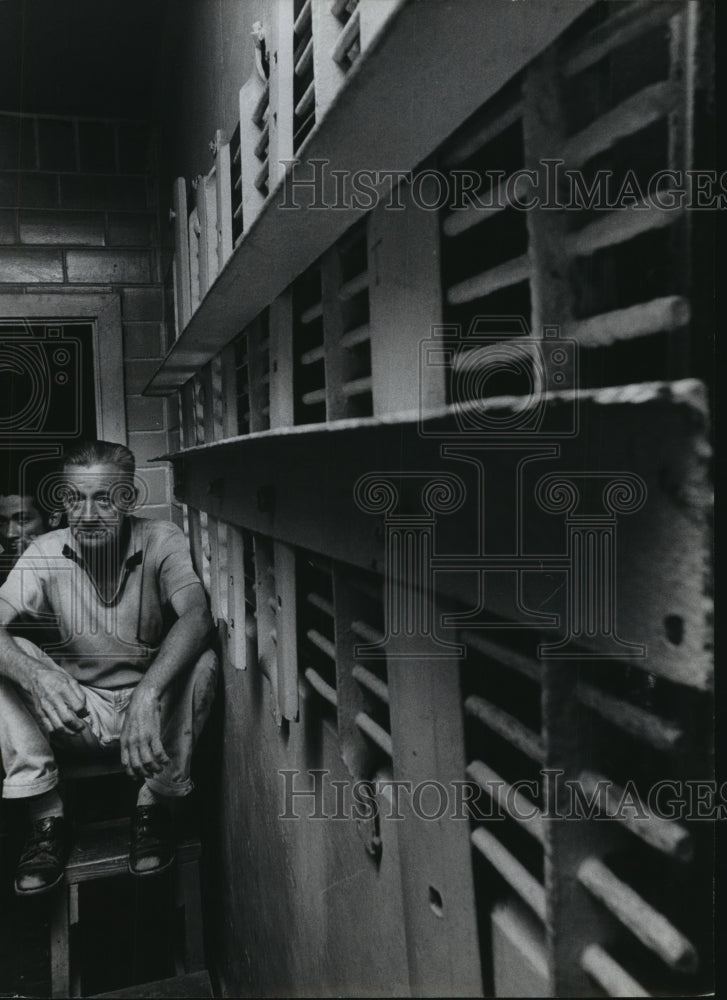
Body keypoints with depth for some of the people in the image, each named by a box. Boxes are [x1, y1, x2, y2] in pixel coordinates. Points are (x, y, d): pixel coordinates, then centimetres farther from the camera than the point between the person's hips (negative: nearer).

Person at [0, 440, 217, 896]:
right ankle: (46, 818, -11)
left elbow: (197, 617, -33)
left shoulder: (162, 542, -16)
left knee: (202, 661, -31)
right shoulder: (46, 553, -8)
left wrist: (147, 695, -49)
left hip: (151, 701, -2)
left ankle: (154, 807, -11)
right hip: (79, 710, 3)